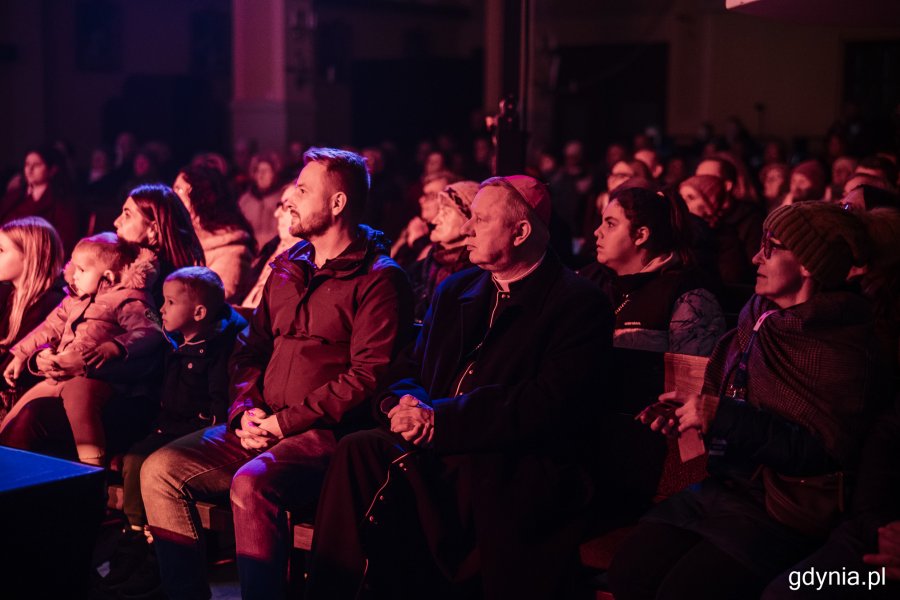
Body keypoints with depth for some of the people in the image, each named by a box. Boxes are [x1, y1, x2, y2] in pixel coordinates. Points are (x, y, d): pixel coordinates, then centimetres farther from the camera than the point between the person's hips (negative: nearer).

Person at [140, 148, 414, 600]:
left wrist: (286, 421, -14)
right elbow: (250, 350, 21)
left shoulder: (379, 278, -5)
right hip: (260, 428, 8)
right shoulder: (287, 269, 19)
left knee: (251, 484, -35)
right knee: (160, 470, -9)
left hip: (326, 433, -7)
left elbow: (368, 376, -13)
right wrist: (246, 411, 1)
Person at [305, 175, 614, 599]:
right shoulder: (455, 290, 20)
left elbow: (551, 405, -15)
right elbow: (415, 372, 19)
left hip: (514, 475, -6)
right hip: (438, 456, 6)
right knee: (358, 451, -24)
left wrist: (441, 420, -18)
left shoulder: (579, 304, -2)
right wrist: (407, 403, -8)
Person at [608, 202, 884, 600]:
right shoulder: (758, 320, 10)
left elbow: (826, 450, -18)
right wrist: (689, 411, 3)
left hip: (782, 511, -6)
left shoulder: (842, 345, -11)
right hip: (720, 488, 7)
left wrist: (723, 417, -20)